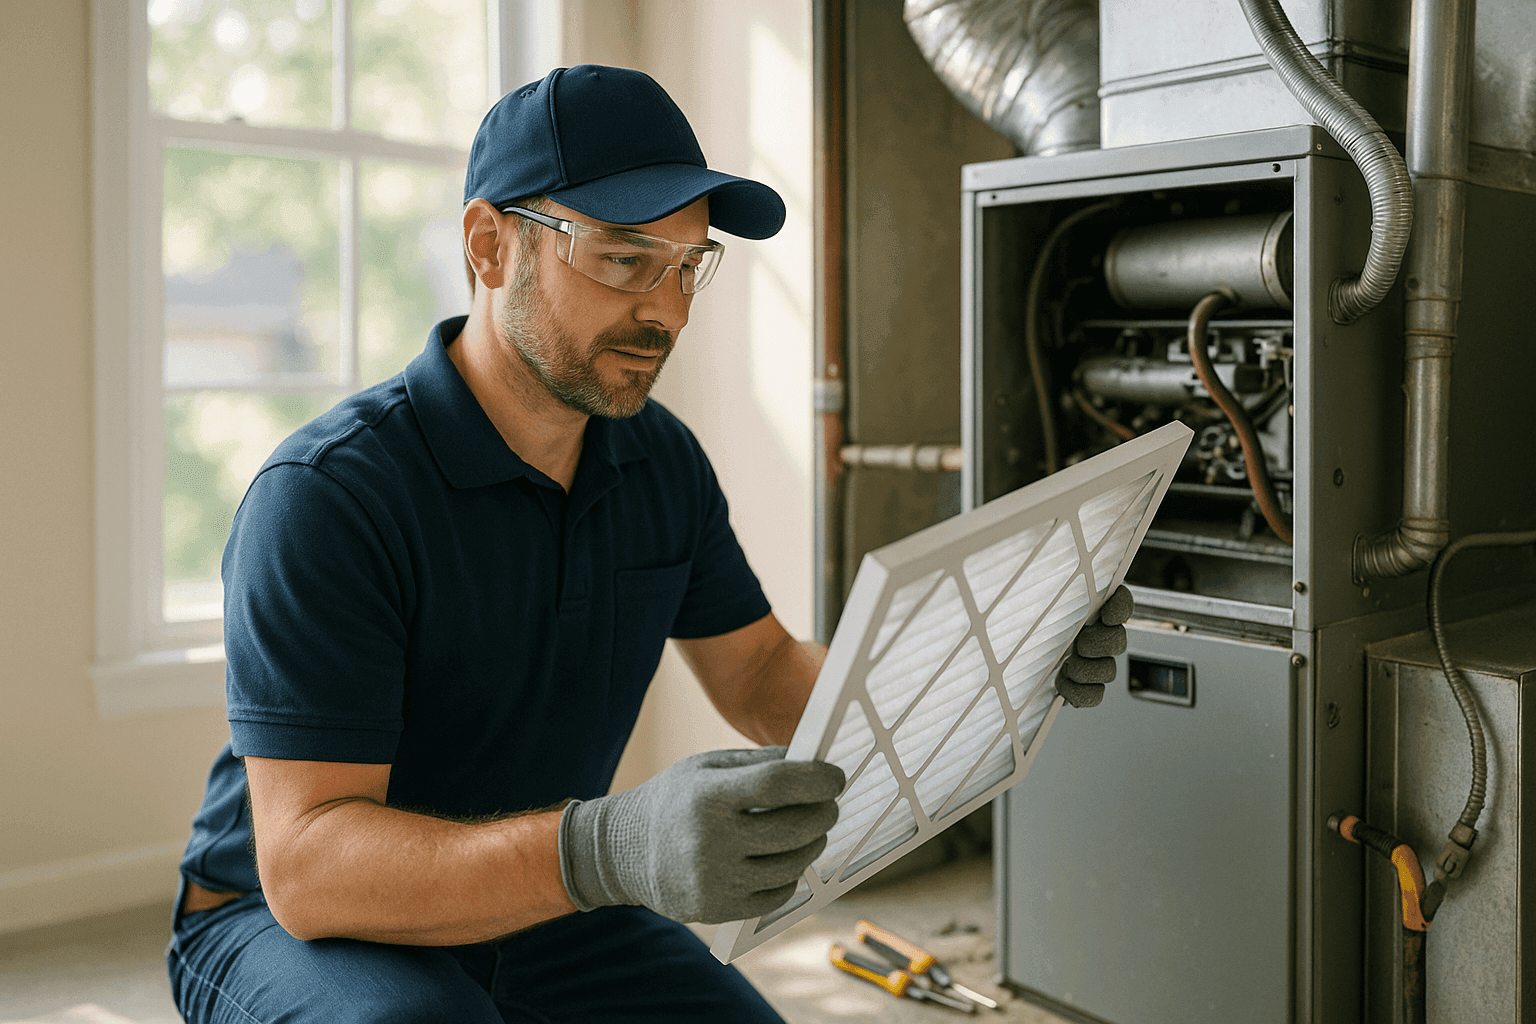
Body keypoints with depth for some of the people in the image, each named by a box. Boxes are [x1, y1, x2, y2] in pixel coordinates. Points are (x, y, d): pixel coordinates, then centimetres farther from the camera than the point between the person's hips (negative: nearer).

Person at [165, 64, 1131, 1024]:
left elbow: (767, 683, 6)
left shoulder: (661, 460, -2)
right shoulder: (323, 494, -25)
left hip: (533, 909, 6)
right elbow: (304, 867, -31)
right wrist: (609, 850, -48)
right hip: (291, 925, -5)